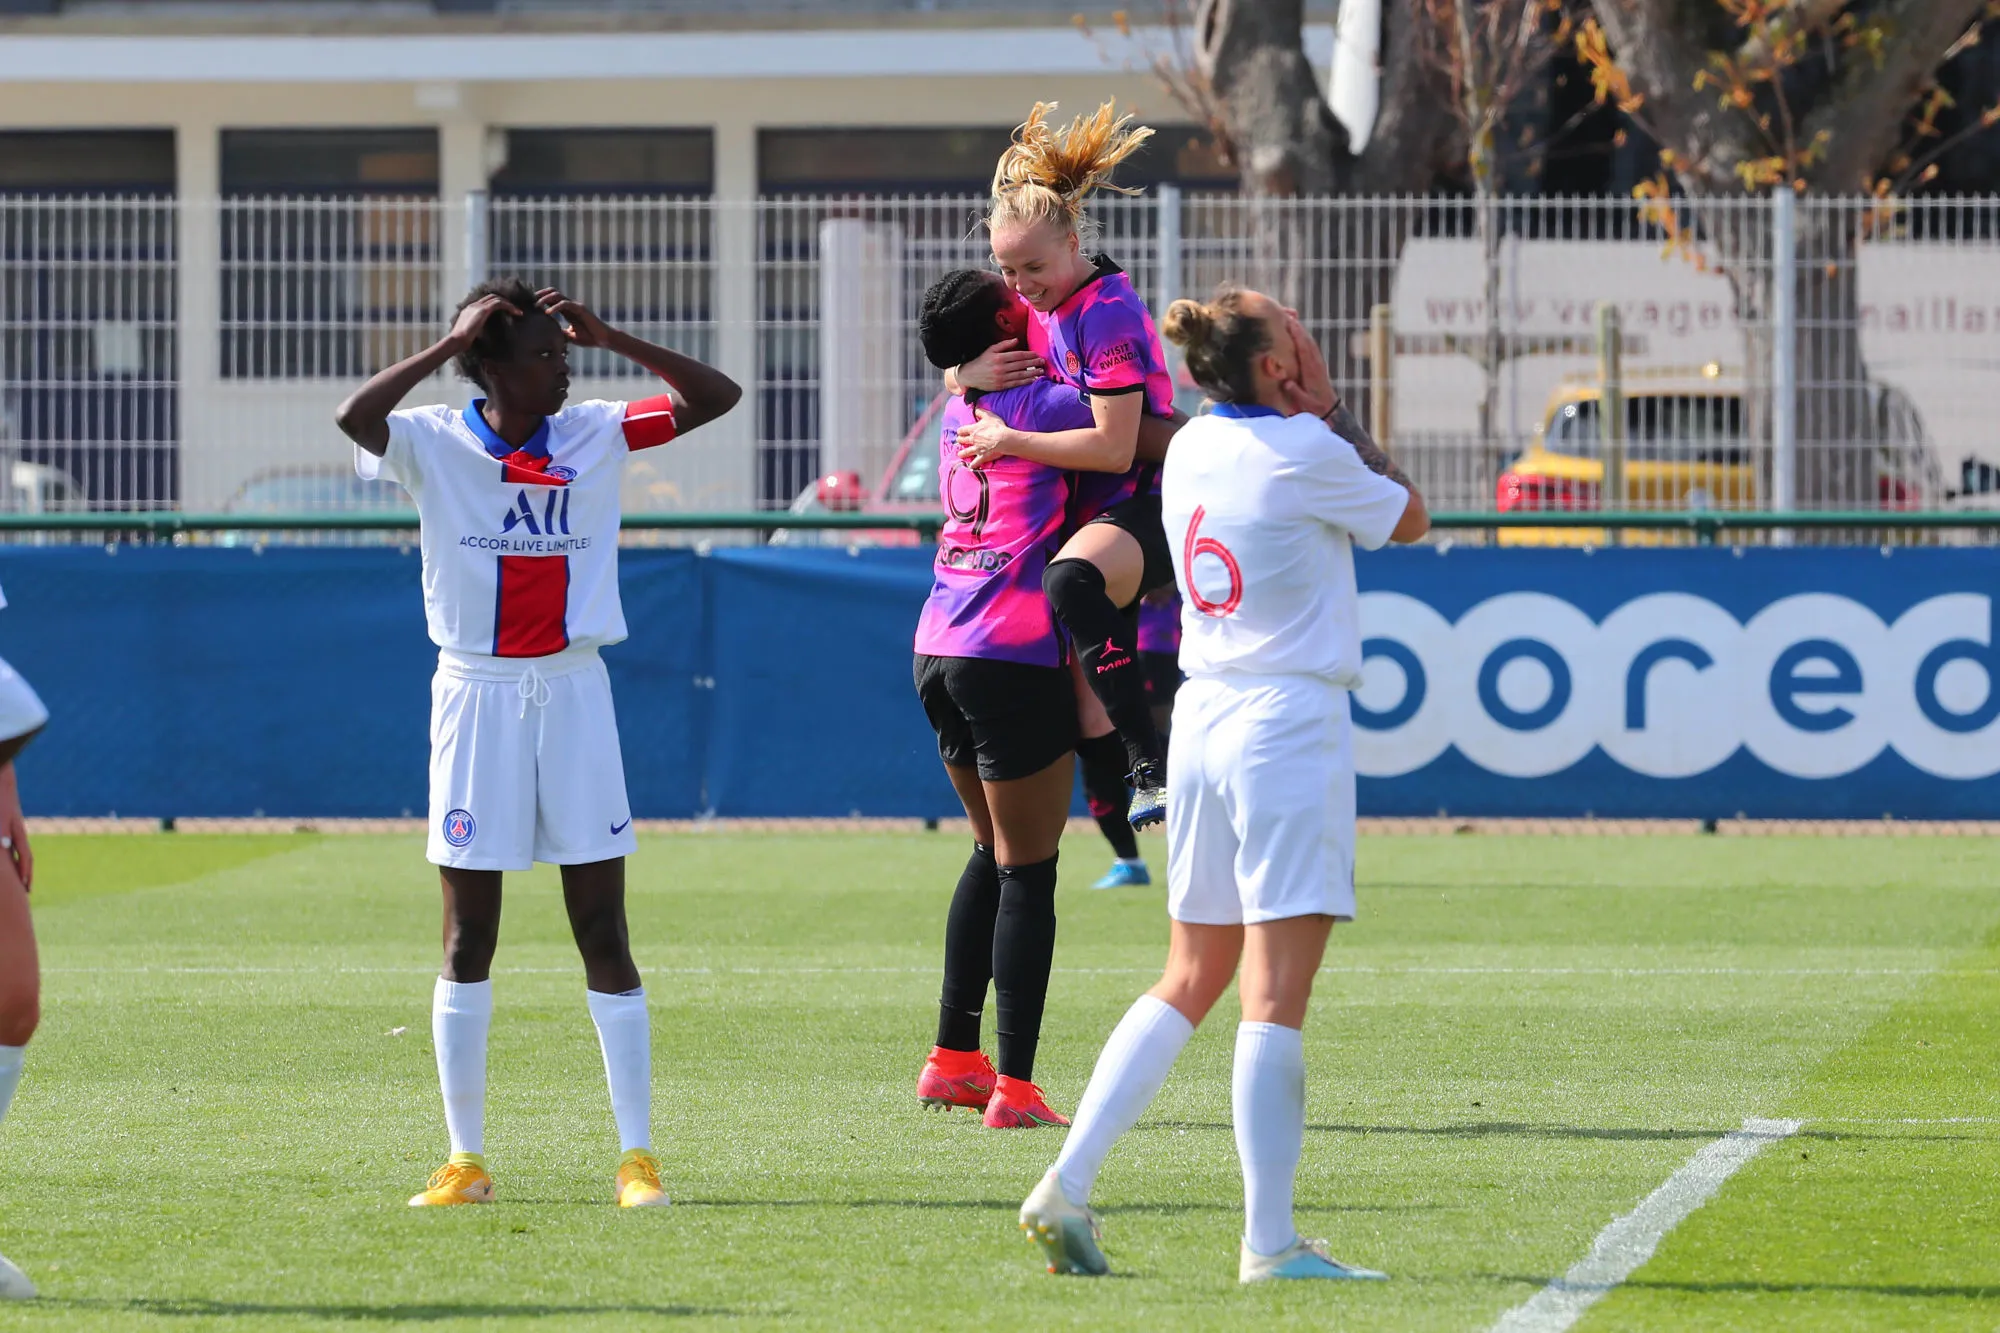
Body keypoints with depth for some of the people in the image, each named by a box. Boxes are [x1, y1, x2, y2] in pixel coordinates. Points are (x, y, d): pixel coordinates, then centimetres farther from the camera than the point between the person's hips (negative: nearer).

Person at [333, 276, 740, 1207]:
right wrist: (449, 346, -19)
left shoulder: (596, 436, 3)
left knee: (603, 930, -1)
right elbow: (355, 418, -23)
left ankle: (636, 1155, 2)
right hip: (476, 695, -1)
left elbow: (714, 397, -1)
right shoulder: (436, 444, -4)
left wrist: (609, 338, -8)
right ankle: (465, 1159, 9)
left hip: (574, 692, 1)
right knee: (467, 937, 3)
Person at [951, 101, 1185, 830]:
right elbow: (957, 370, 23)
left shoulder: (1108, 312, -16)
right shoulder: (1041, 303, 10)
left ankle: (1152, 762, -41)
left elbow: (1114, 443, -22)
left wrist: (1008, 440, -15)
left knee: (1072, 582, -40)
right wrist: (971, 376, -3)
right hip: (1085, 514, 10)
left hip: (1142, 510, -10)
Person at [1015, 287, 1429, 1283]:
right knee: (1275, 996, -8)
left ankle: (1068, 1183, 9)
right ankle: (1269, 1241, -10)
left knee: (1190, 983, 16)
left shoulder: (1191, 450, 9)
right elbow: (1409, 520, 5)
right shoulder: (1304, 453, -11)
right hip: (1289, 724, -8)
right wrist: (1334, 417, 9)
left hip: (1201, 716, 8)